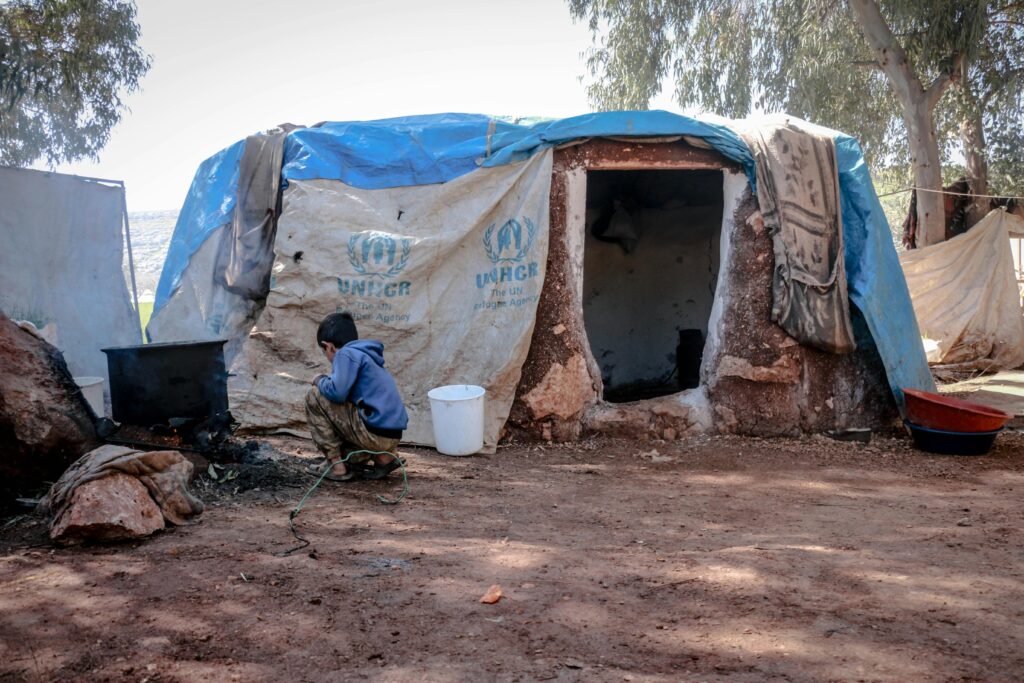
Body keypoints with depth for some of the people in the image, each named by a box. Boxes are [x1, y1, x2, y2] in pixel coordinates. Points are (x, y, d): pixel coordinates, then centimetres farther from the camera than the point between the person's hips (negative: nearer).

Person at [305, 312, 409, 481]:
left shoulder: (346, 354, -5)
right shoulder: (367, 356, 23)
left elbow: (337, 392, -18)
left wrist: (319, 380, 3)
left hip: (375, 433, -9)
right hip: (392, 438, 9)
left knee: (314, 397, 1)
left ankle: (336, 464, 3)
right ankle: (383, 458, 12)